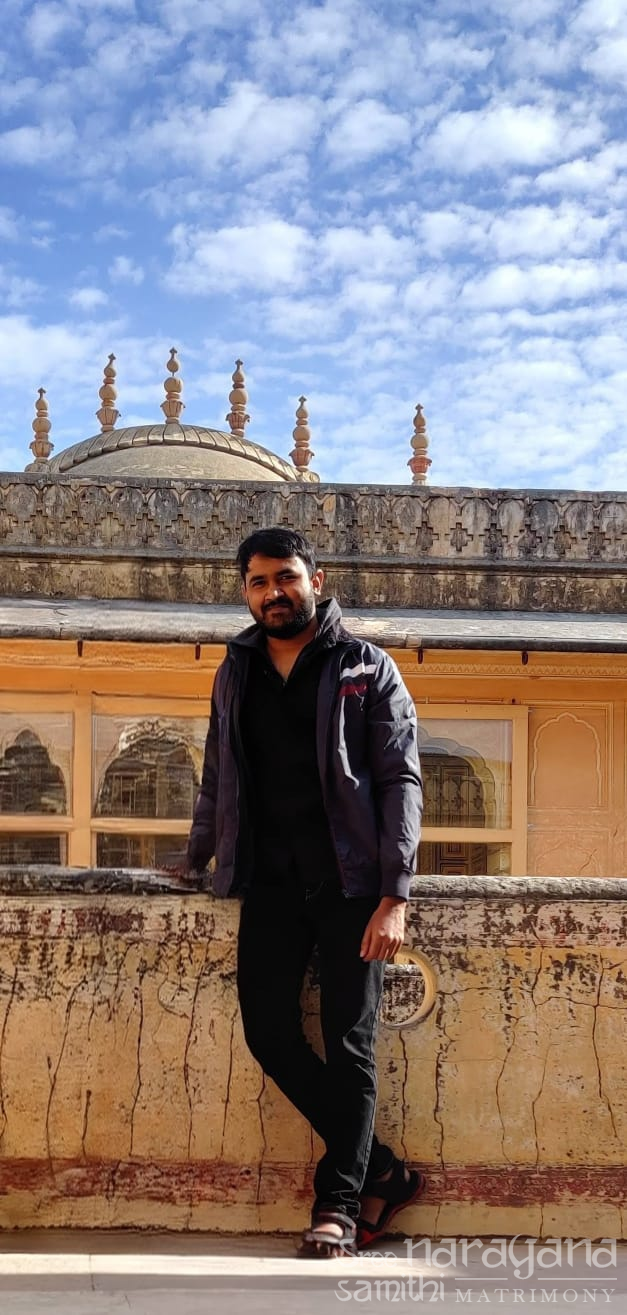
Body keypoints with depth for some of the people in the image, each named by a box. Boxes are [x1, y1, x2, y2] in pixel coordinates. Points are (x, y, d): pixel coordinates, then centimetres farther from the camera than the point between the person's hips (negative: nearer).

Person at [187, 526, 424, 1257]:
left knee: (349, 1043, -3)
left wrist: (394, 895, -14)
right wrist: (194, 859, 10)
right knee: (270, 1035, 0)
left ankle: (337, 1206, 8)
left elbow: (400, 783, -5)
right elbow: (216, 781, 21)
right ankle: (380, 1173, 14)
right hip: (270, 884, 4)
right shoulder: (235, 676, 13)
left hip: (350, 882, -4)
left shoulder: (367, 670, 1)